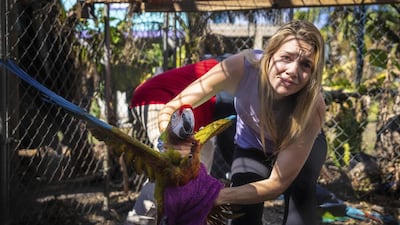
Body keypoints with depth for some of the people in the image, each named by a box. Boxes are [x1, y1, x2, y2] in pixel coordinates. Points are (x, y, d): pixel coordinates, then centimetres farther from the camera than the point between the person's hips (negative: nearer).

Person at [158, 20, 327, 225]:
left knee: (300, 192, -28)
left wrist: (218, 196, -46)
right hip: (252, 147, 1)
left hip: (302, 146, -1)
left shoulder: (312, 108, -39)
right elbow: (169, 112, -32)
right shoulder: (242, 67, -38)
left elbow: (277, 183, -33)